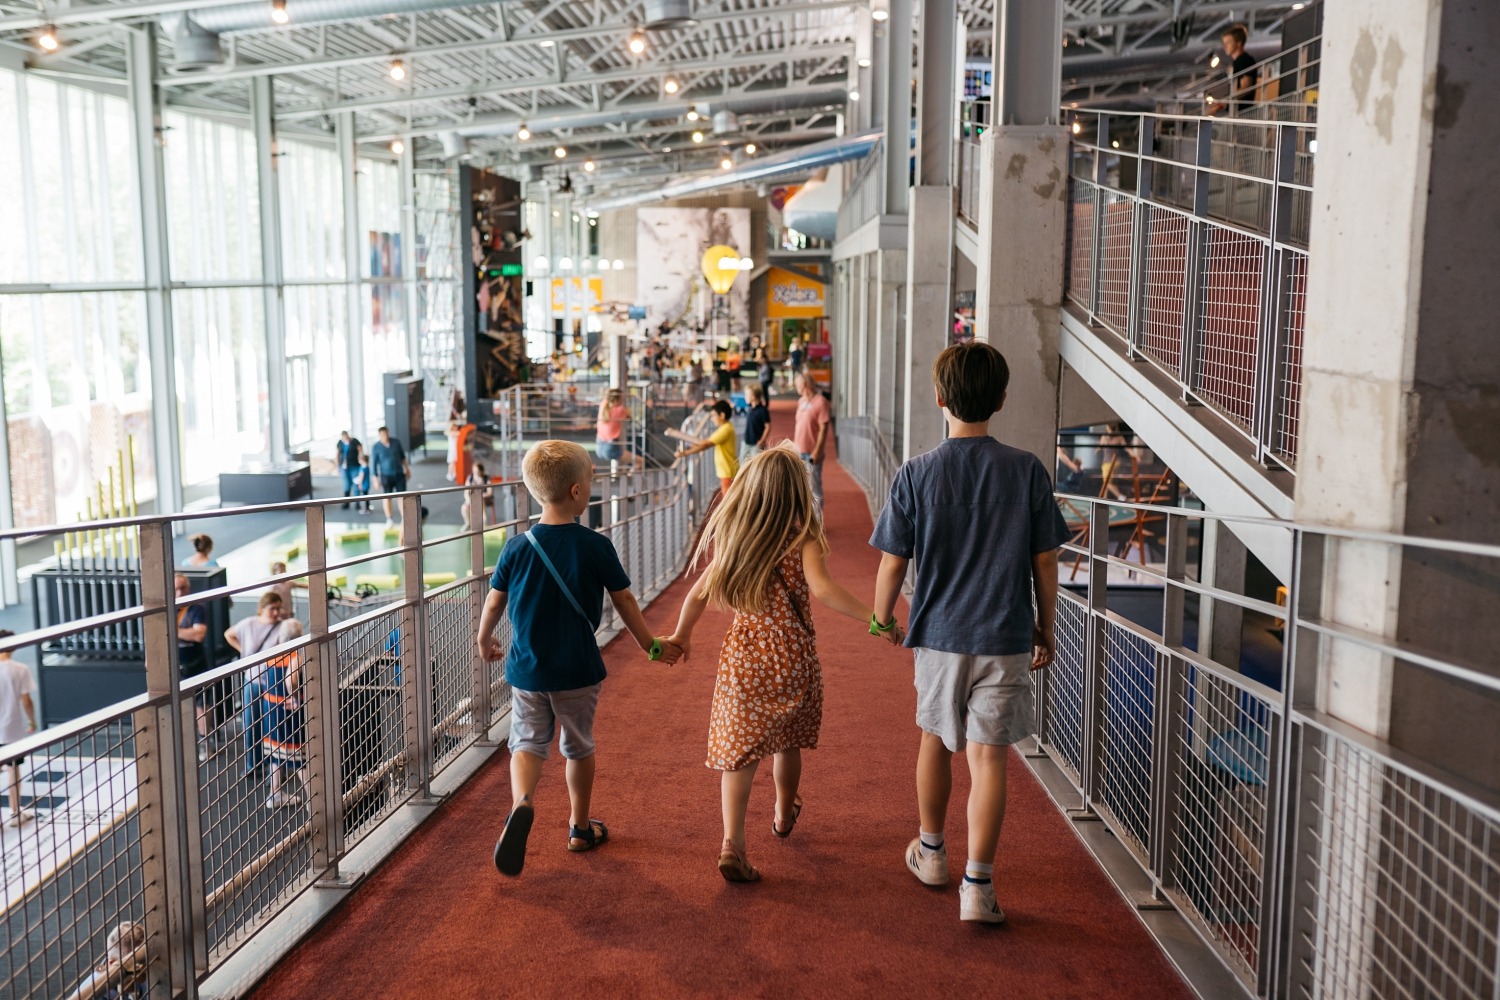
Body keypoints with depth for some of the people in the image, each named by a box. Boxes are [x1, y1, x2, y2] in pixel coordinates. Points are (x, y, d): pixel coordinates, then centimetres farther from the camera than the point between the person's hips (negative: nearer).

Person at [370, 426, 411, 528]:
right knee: (387, 497, 3)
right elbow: (373, 464, -5)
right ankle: (389, 519, 16)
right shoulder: (376, 447, -9)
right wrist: (376, 480, -7)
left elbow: (402, 456, 12)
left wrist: (407, 468, 16)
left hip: (399, 474, 2)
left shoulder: (396, 443, -2)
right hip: (386, 475, -2)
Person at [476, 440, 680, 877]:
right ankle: (580, 826, 29)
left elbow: (494, 602, 3)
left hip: (527, 669, 1)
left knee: (528, 743, 8)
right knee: (579, 747, 16)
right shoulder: (596, 547, -11)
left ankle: (521, 803, -21)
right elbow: (624, 601, -3)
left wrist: (484, 641, 23)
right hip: (578, 671, -1)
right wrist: (650, 645, 12)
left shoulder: (517, 547, -7)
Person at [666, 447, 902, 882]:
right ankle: (784, 814, 45)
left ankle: (732, 842, -11)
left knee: (738, 748, 4)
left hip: (741, 656, 2)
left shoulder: (732, 540, 1)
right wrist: (875, 619, -27)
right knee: (786, 741, 21)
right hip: (791, 658, -1)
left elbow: (698, 594, 6)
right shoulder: (803, 541, -11)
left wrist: (682, 634, 22)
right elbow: (823, 590, -27)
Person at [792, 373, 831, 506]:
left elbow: (823, 429, -15)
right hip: (798, 451, 8)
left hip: (812, 453, -8)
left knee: (814, 488, -1)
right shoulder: (801, 401, 11)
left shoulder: (820, 402, -12)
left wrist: (817, 451, -18)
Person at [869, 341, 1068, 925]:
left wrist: (881, 621, 13)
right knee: (988, 756, 3)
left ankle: (930, 852, 37)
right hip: (1005, 638, -1)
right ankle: (978, 885, 0)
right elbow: (1045, 561, -1)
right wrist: (1045, 629, 12)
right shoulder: (1028, 472, -7)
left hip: (938, 635, 1)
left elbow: (891, 565, -4)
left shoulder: (915, 476, -8)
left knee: (936, 740, 20)